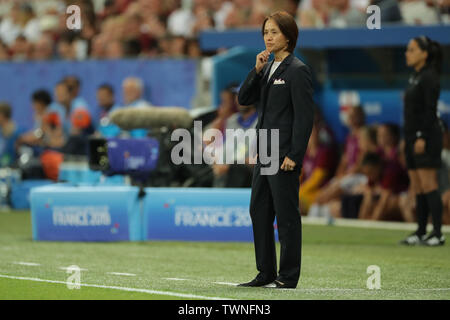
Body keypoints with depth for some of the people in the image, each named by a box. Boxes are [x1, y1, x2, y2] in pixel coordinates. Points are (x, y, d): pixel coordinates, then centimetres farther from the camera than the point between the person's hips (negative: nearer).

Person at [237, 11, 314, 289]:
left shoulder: (297, 70, -10)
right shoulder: (267, 68, 15)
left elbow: (305, 116, -14)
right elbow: (245, 99, 13)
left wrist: (294, 155, -18)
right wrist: (257, 71, -1)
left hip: (284, 155, -9)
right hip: (264, 155, 9)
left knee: (286, 214, -4)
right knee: (259, 211, 11)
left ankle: (288, 277, 1)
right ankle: (266, 274, 18)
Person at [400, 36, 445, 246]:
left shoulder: (429, 77, -10)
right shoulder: (415, 77, 18)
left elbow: (430, 110, -17)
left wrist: (422, 137, -22)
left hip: (426, 137, -9)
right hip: (413, 137, 10)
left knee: (428, 185, -12)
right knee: (417, 188, 9)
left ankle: (438, 234, -13)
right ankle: (421, 233, 11)